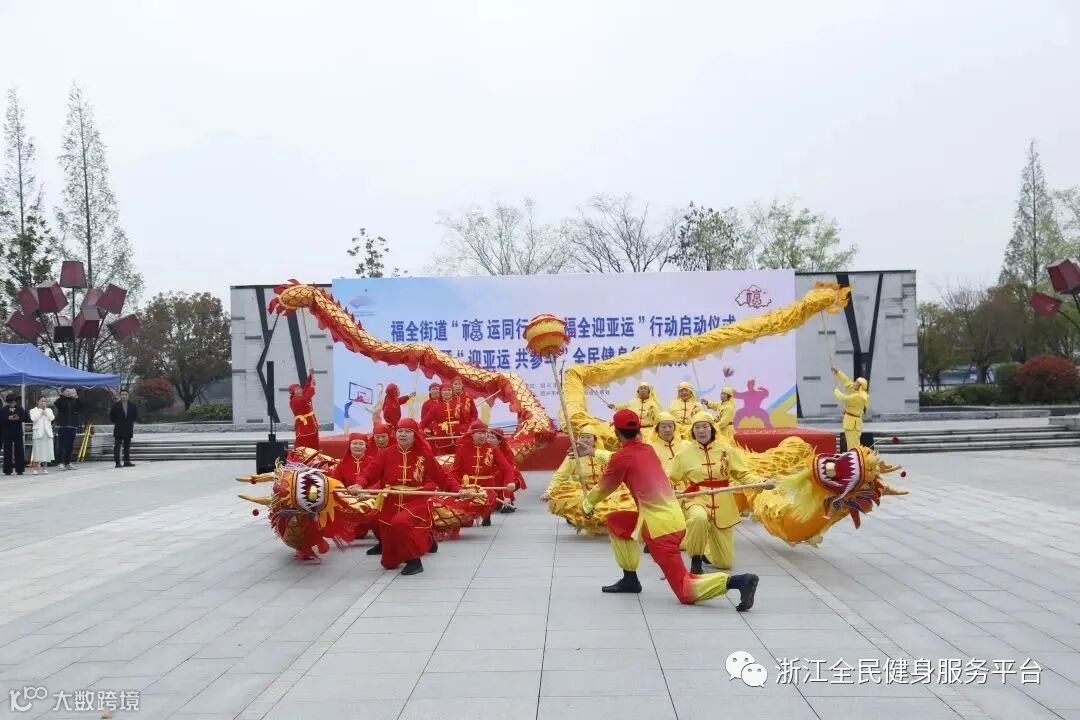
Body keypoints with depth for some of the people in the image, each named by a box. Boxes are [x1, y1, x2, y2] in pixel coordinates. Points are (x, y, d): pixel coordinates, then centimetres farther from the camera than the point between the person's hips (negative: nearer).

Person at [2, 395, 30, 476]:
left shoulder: (20, 410, 6)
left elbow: (27, 419, 0)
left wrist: (19, 418, -15)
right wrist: (8, 418, -18)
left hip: (18, 433, 1)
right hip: (7, 434, -1)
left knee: (19, 451, 1)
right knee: (8, 451, 0)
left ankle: (19, 470, 6)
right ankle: (7, 470, 5)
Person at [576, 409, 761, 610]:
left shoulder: (622, 456, -9)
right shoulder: (647, 450, 12)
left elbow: (604, 488, 9)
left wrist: (587, 504, 28)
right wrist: (593, 452, 48)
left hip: (660, 527, -9)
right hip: (673, 518, 9)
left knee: (686, 592, -4)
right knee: (615, 521, 24)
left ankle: (738, 581, -20)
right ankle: (630, 580, 24)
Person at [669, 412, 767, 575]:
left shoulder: (726, 450, -1)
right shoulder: (684, 453, -3)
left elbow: (743, 474, 2)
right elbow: (671, 481, 6)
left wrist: (762, 482, -16)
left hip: (722, 506, 2)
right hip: (696, 500, -2)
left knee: (725, 563, 5)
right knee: (699, 519, -43)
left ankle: (707, 552, 43)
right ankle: (696, 560, -16)